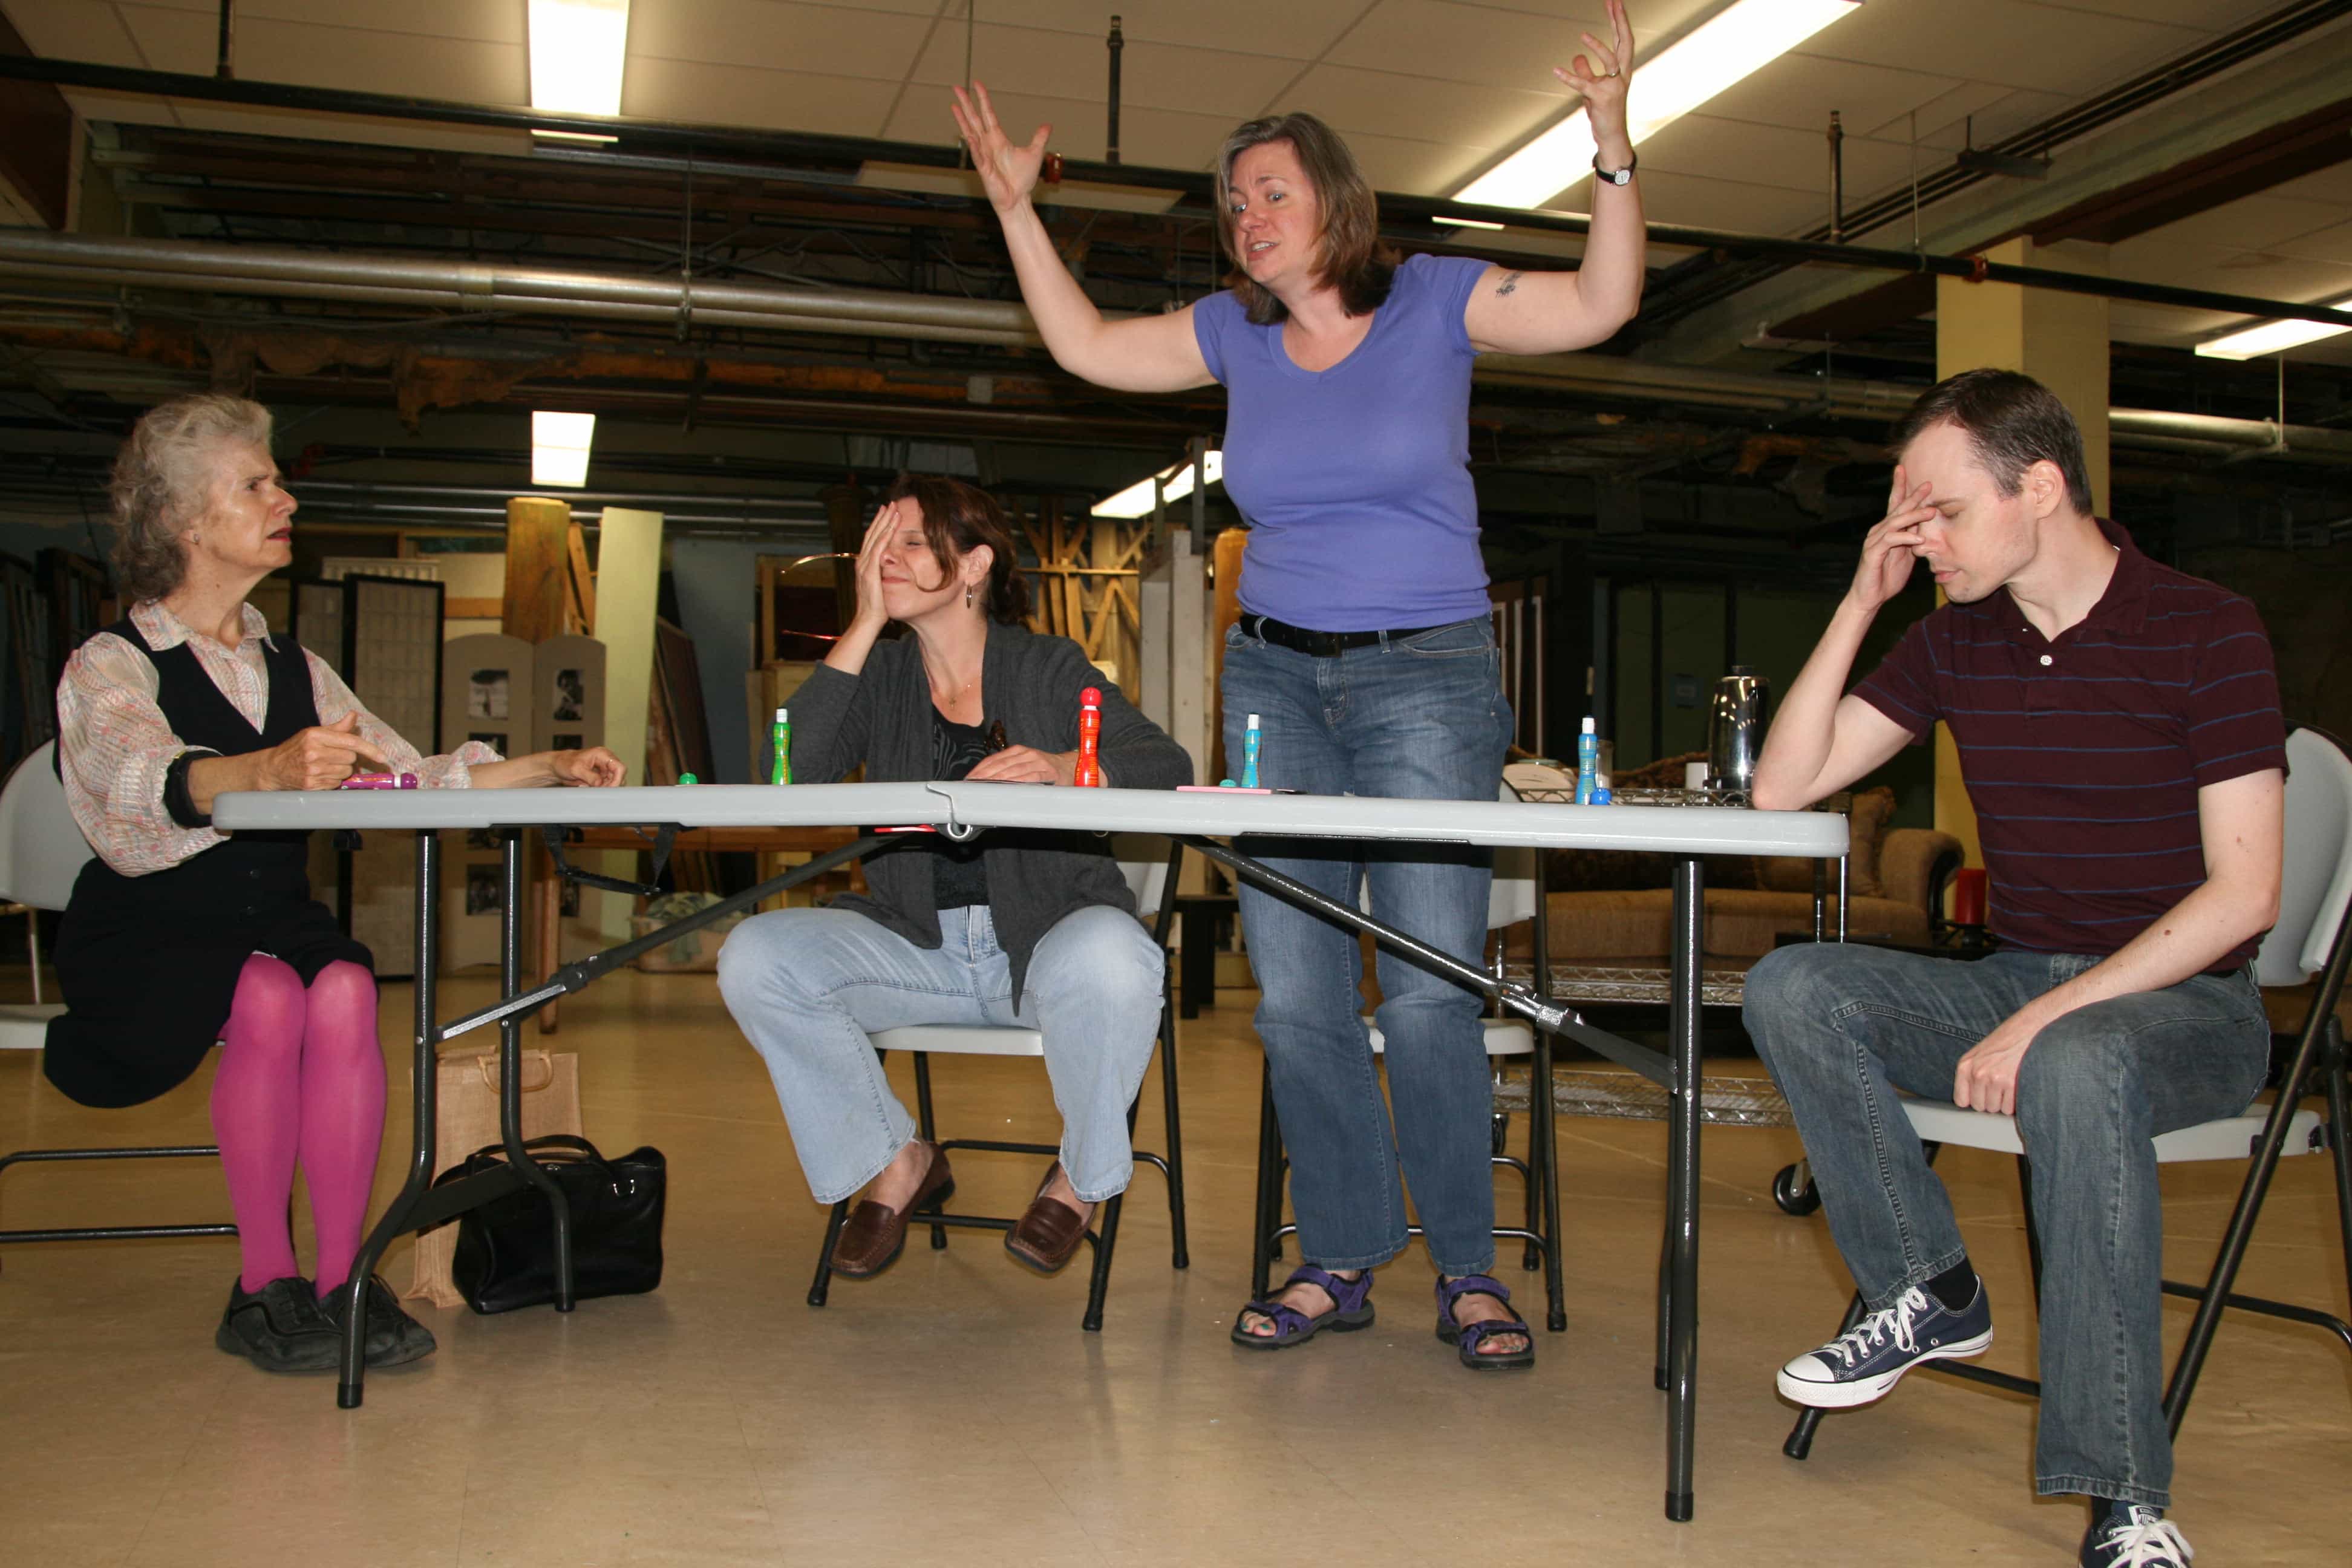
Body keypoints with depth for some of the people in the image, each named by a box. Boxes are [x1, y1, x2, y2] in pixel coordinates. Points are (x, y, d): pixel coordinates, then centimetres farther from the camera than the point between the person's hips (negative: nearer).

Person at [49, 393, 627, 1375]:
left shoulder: (294, 668, 16)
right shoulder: (111, 666, -4)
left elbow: (408, 778, 14)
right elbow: (146, 777, -26)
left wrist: (551, 769, 0)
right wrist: (273, 770, -49)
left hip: (282, 924, 4)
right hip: (151, 937, -4)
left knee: (344, 991, -28)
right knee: (268, 999, -32)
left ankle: (343, 1280, -23)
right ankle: (266, 1284, -19)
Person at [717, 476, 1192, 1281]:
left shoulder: (1048, 667, 0)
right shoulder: (880, 674, 7)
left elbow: (1170, 767, -9)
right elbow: (785, 776, -10)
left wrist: (1065, 768, -29)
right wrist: (865, 624, -10)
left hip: (1046, 937, -3)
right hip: (917, 942, 3)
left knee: (1106, 957, -37)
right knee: (755, 956, -19)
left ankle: (1082, 1175, -4)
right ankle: (896, 1161, 3)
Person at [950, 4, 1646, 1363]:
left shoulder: (1435, 301, 2)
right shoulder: (1237, 334, 12)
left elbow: (1602, 303, -5)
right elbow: (1086, 345, 19)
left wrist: (1612, 141, -15)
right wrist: (1016, 205, 16)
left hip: (1428, 676, -4)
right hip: (1275, 677, 4)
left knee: (1429, 992, -9)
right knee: (1295, 997, 1)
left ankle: (1469, 1270, 8)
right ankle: (1342, 1263, 13)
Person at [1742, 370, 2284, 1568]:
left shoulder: (2205, 633, -10)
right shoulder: (1957, 641, 5)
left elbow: (2243, 894, -16)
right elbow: (1781, 787, 2)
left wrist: (2050, 1016, -25)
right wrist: (1860, 604, -5)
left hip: (2184, 1003, -5)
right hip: (2020, 980, 5)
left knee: (2074, 1067, -39)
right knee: (1791, 988, -17)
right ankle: (1930, 1292, -6)